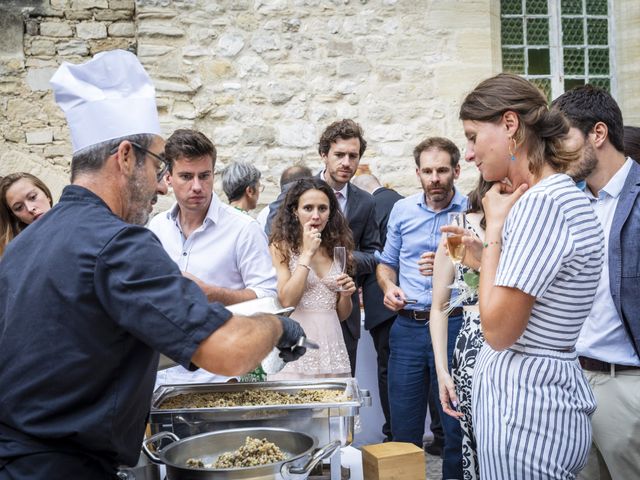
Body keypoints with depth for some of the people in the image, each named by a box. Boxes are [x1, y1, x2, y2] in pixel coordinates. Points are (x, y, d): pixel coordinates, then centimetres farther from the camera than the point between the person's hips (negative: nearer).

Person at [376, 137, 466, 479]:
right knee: (403, 424, 11)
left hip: (454, 326, -3)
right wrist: (389, 286, -4)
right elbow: (386, 263, 17)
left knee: (456, 424, 7)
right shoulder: (402, 210, 7)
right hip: (407, 326, 3)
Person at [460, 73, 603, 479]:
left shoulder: (542, 203, -21)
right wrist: (481, 254, 7)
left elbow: (498, 330, -20)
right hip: (547, 393, 10)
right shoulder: (561, 194, 10)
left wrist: (495, 228, -14)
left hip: (525, 407, -10)